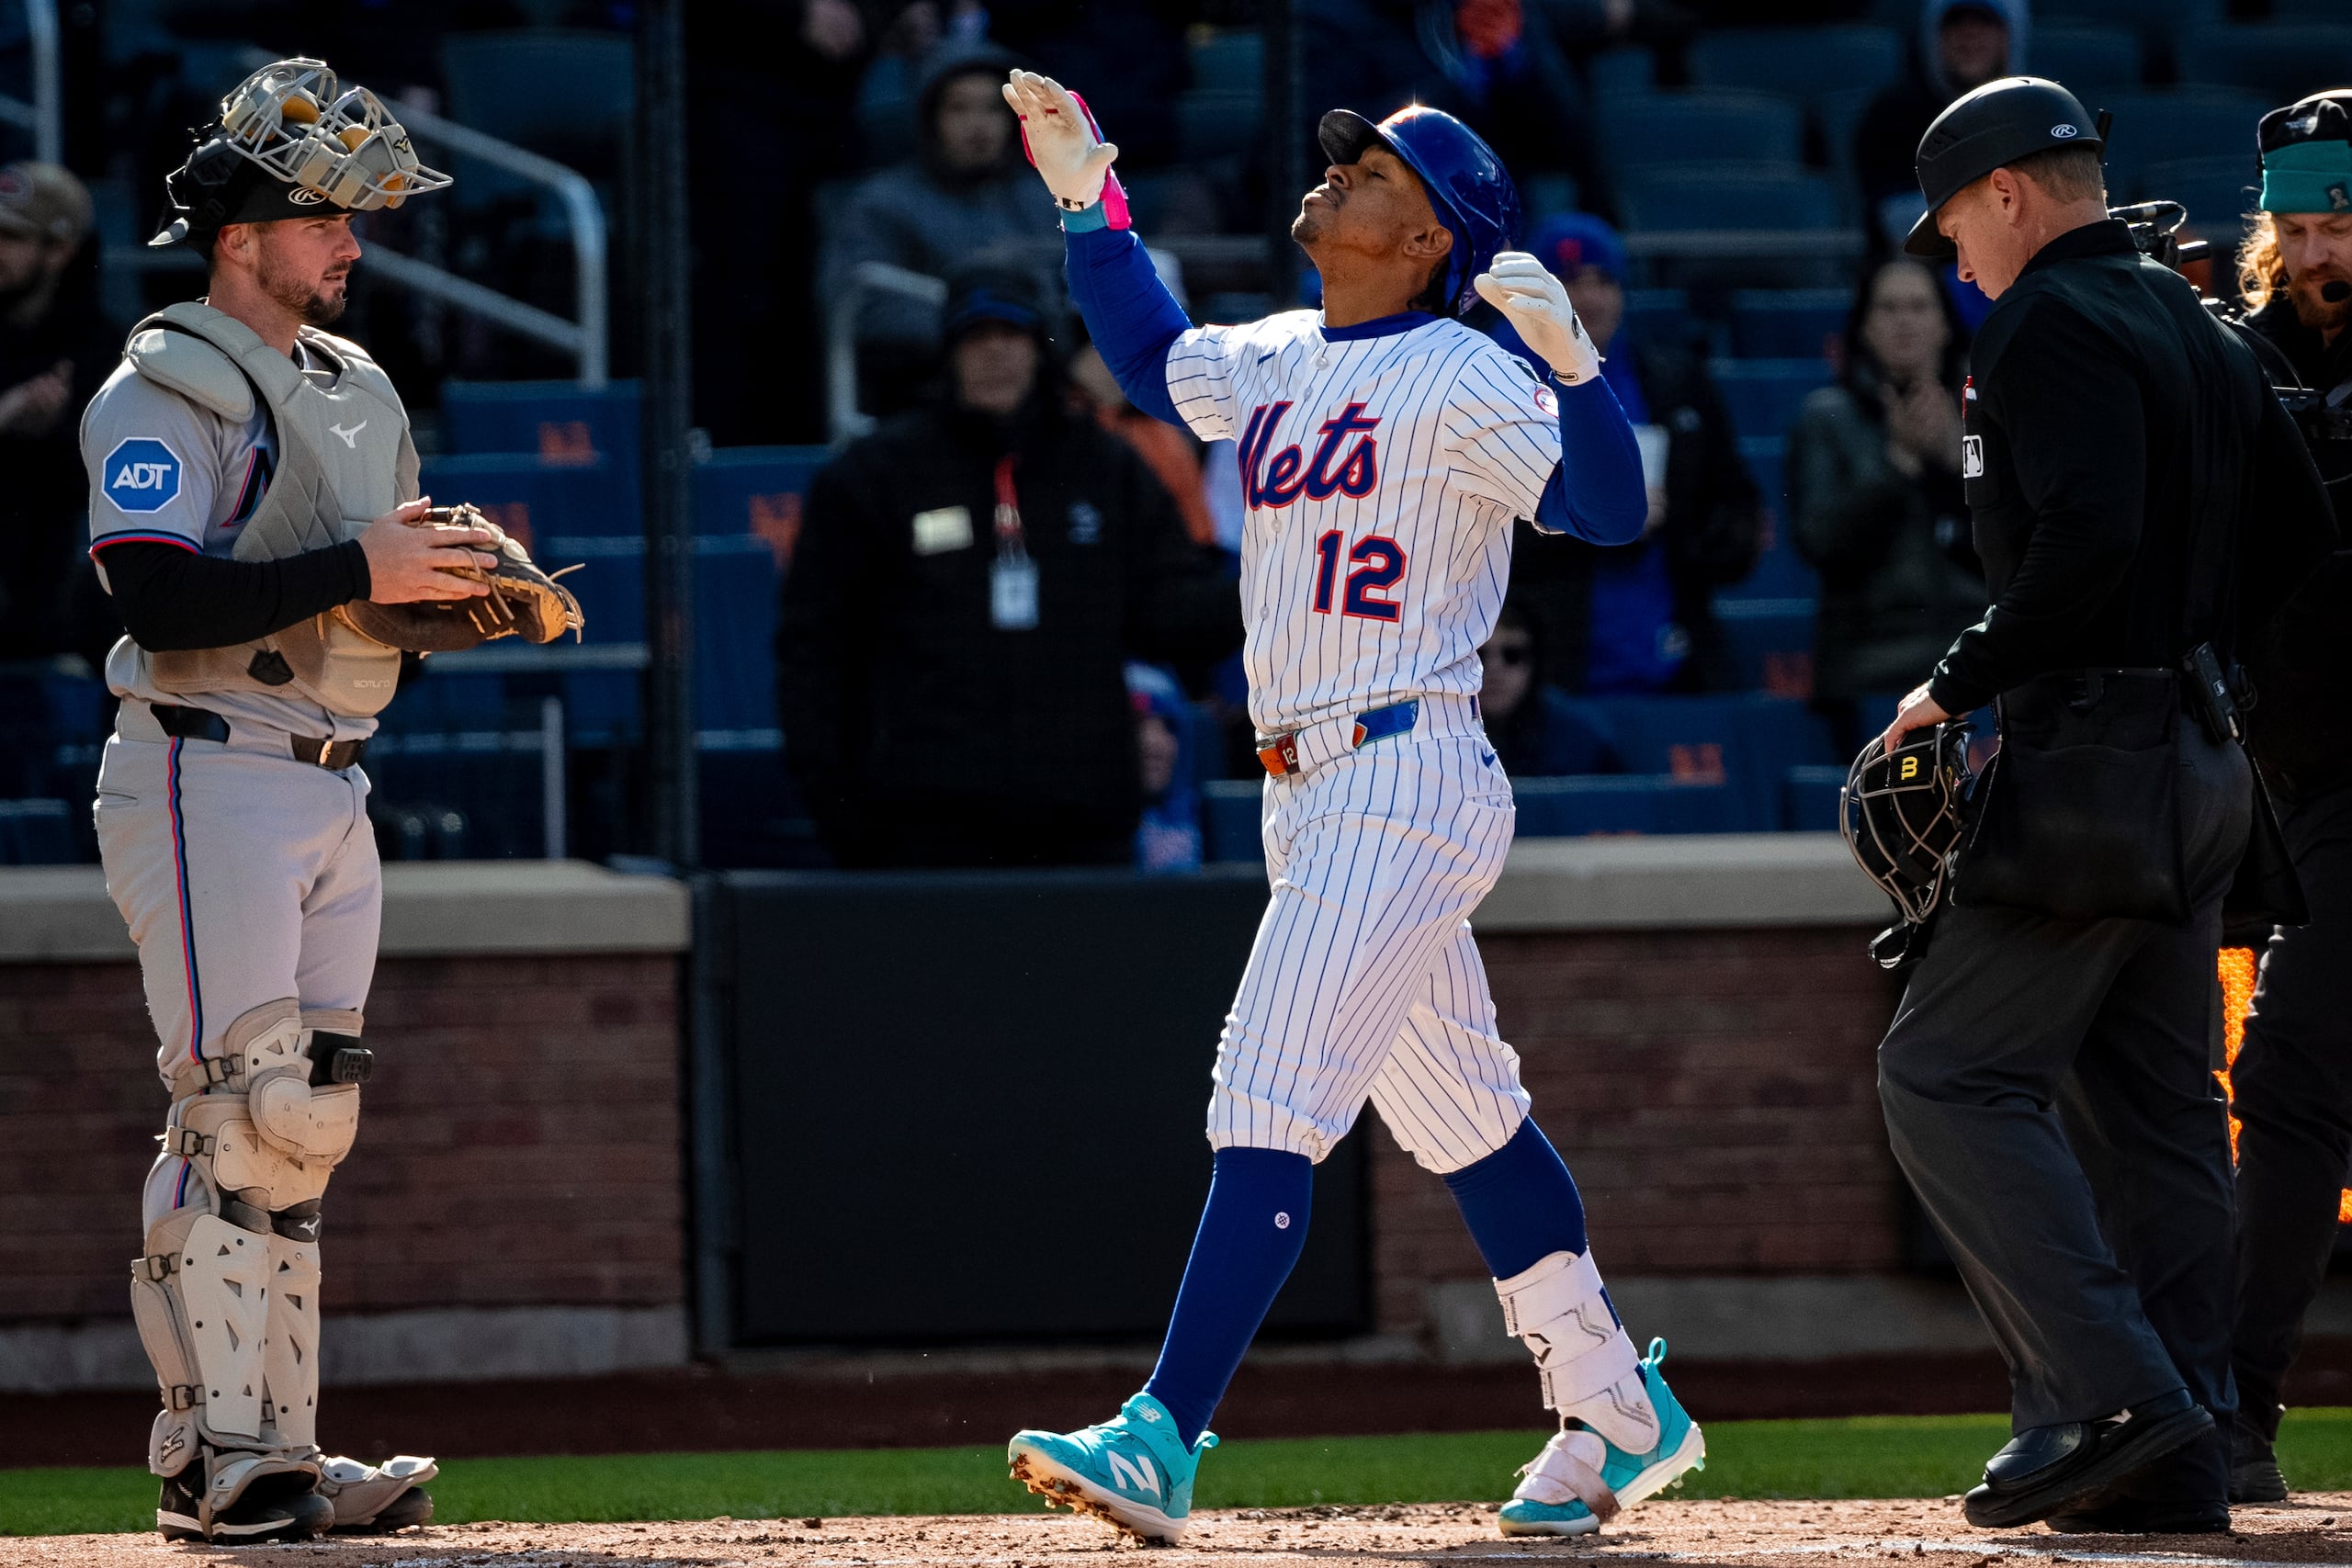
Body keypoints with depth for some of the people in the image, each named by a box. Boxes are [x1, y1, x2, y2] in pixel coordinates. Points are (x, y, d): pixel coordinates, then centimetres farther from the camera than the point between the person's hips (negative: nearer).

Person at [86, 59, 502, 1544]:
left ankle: (281, 1454, 8)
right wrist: (359, 569, -21)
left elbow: (387, 590, 22)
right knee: (241, 1112, -13)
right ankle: (215, 1461, -13)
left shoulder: (360, 391, 19)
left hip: (335, 792, 9)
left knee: (310, 1123, 6)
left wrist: (465, 588, 0)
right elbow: (162, 600, -20)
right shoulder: (165, 390, -8)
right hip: (209, 781, -9)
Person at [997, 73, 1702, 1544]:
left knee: (1272, 1103, -16)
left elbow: (1611, 508, -22)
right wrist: (1089, 196, 25)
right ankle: (1619, 1414, 26)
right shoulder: (1274, 362, 15)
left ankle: (1163, 1443, -21)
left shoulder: (1464, 378, -11)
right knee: (1464, 1121, 16)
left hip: (1406, 784, -9)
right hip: (1307, 799, 9)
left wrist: (1570, 359, -37)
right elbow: (1153, 352, 34)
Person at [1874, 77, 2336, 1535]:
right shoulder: (2203, 331, 17)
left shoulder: (2053, 325, -12)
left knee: (1949, 1074, -8)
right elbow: (2300, 530, 20)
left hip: (2090, 764, -10)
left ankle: (2110, 1399, -18)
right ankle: (2184, 1452, 9)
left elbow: (2087, 541, -25)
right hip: (2202, 758, 10)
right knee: (2155, 1103, 11)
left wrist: (1963, 684, -16)